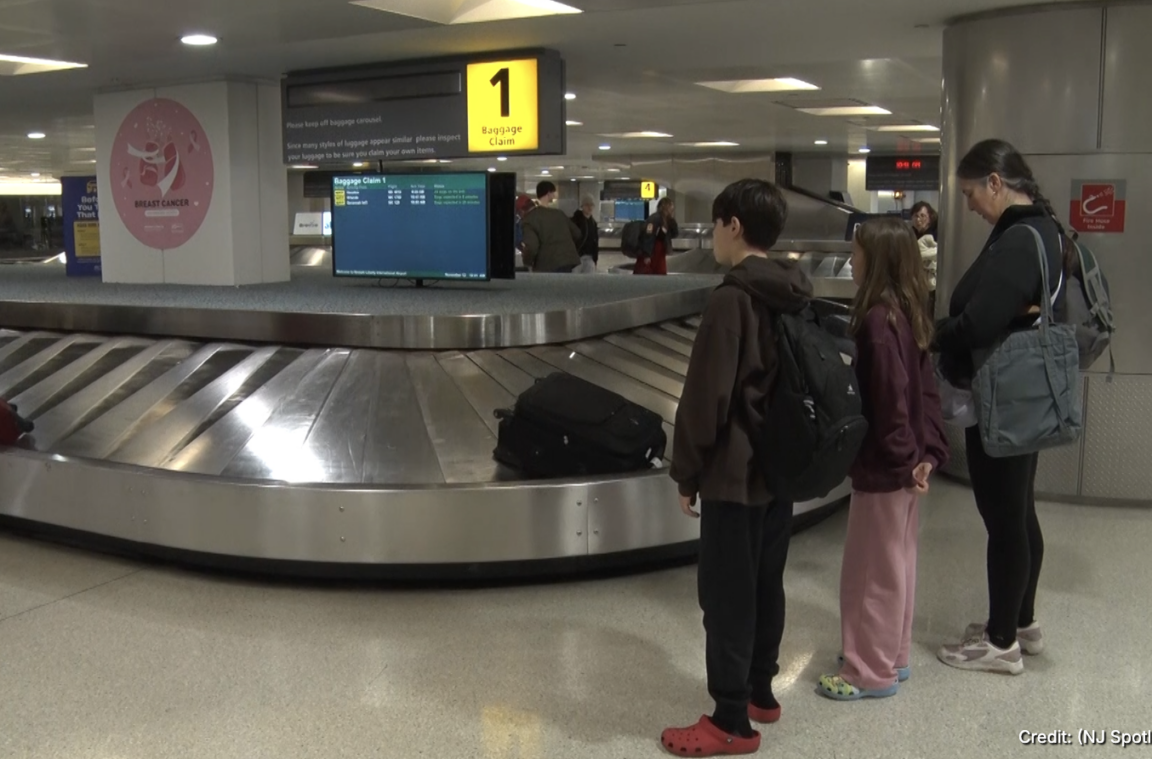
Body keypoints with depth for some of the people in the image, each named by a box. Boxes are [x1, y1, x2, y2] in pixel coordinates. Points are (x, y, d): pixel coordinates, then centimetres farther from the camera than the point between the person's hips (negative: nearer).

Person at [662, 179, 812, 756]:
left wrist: (687, 472, -10)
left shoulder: (731, 299, -18)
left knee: (726, 593, 1)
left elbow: (707, 395, -19)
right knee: (766, 583, 18)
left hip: (735, 472, -9)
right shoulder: (797, 297, 7)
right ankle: (760, 691, 32)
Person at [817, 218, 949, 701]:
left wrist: (903, 459, -15)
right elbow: (925, 389, 8)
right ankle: (893, 657, 32)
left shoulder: (878, 320, -21)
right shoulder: (909, 314, 7)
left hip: (883, 466, -9)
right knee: (896, 564, 19)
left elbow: (889, 399, -22)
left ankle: (871, 672, 14)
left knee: (871, 572, 3)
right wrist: (928, 452, 6)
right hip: (905, 464, 9)